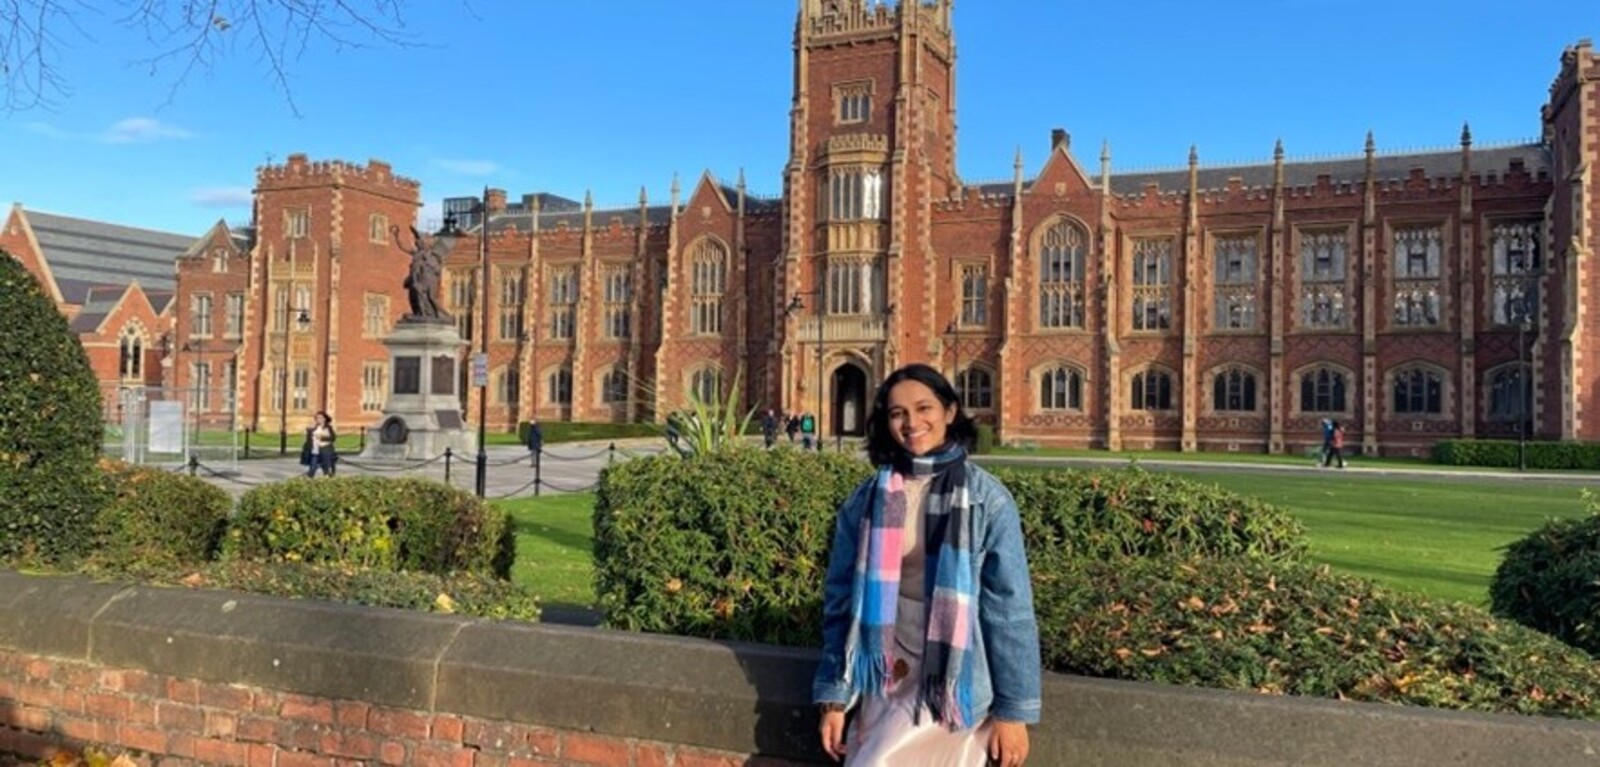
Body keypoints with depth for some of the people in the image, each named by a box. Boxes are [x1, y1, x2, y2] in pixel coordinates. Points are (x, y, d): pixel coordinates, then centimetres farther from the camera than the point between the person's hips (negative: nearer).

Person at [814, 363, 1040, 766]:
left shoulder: (987, 499, -7)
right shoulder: (866, 500, 0)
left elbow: (1009, 607, -6)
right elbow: (842, 599, 5)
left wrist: (1013, 709, -6)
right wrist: (834, 695, 4)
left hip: (955, 687, -3)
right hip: (885, 683, 3)